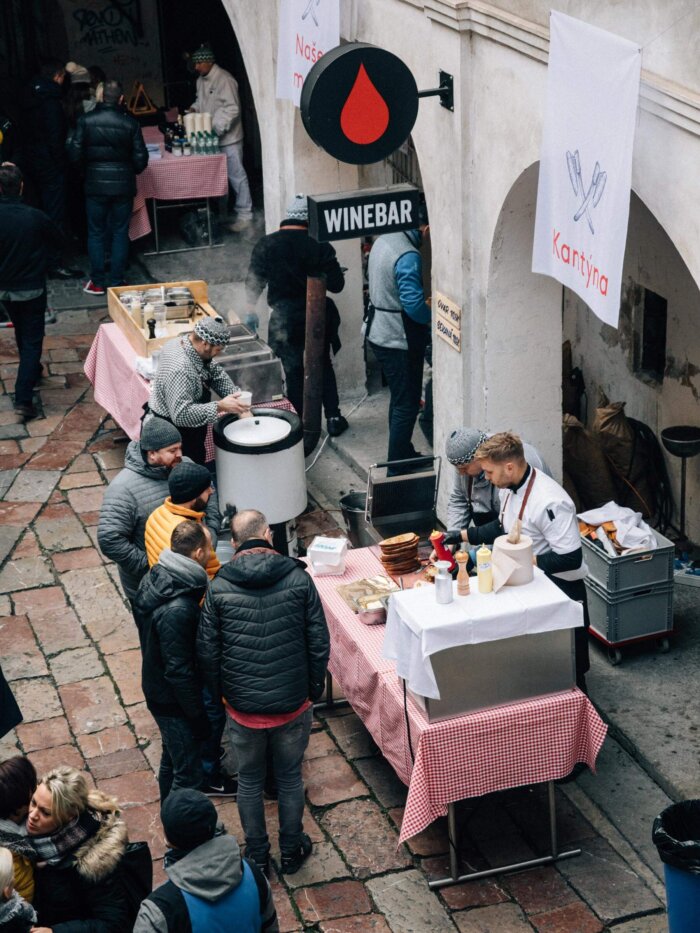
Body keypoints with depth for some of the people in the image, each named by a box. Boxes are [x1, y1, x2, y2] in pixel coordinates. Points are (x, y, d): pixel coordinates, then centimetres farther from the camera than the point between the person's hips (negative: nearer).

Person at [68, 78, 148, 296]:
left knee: (96, 233, 11)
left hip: (95, 185, 0)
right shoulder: (130, 123, -8)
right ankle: (117, 282, 13)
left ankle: (97, 283, 14)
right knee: (120, 233, 10)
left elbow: (74, 154, -7)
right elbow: (141, 159, -6)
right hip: (123, 185, 0)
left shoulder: (85, 121, -9)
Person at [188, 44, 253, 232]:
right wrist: (194, 108, 4)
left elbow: (232, 109, -22)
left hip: (227, 138, -8)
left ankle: (244, 215, 4)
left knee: (236, 176, -3)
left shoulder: (224, 80, -17)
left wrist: (216, 129, -26)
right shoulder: (201, 80, 10)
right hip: (211, 138, 8)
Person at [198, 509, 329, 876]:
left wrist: (220, 694, 11)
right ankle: (291, 851, 34)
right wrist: (314, 689, 8)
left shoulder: (219, 588, -10)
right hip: (293, 704, 0)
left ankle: (257, 856, 32)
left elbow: (207, 651, -5)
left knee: (249, 781, 19)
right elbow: (319, 643, -7)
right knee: (290, 777, 19)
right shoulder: (299, 580, -11)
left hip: (243, 708, 0)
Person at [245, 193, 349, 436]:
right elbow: (336, 284, -8)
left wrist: (250, 309, 12)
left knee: (294, 373, 10)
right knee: (323, 368, 17)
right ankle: (333, 418, 20)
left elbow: (254, 281, -2)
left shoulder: (266, 245, -8)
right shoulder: (320, 246, -10)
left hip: (285, 321, 0)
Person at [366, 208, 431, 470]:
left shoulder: (384, 240, 5)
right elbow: (414, 306, -27)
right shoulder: (408, 256, -24)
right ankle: (397, 470, 5)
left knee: (400, 398, 22)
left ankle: (404, 452, 34)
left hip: (378, 333, 9)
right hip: (398, 340, -9)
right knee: (406, 405, 0)